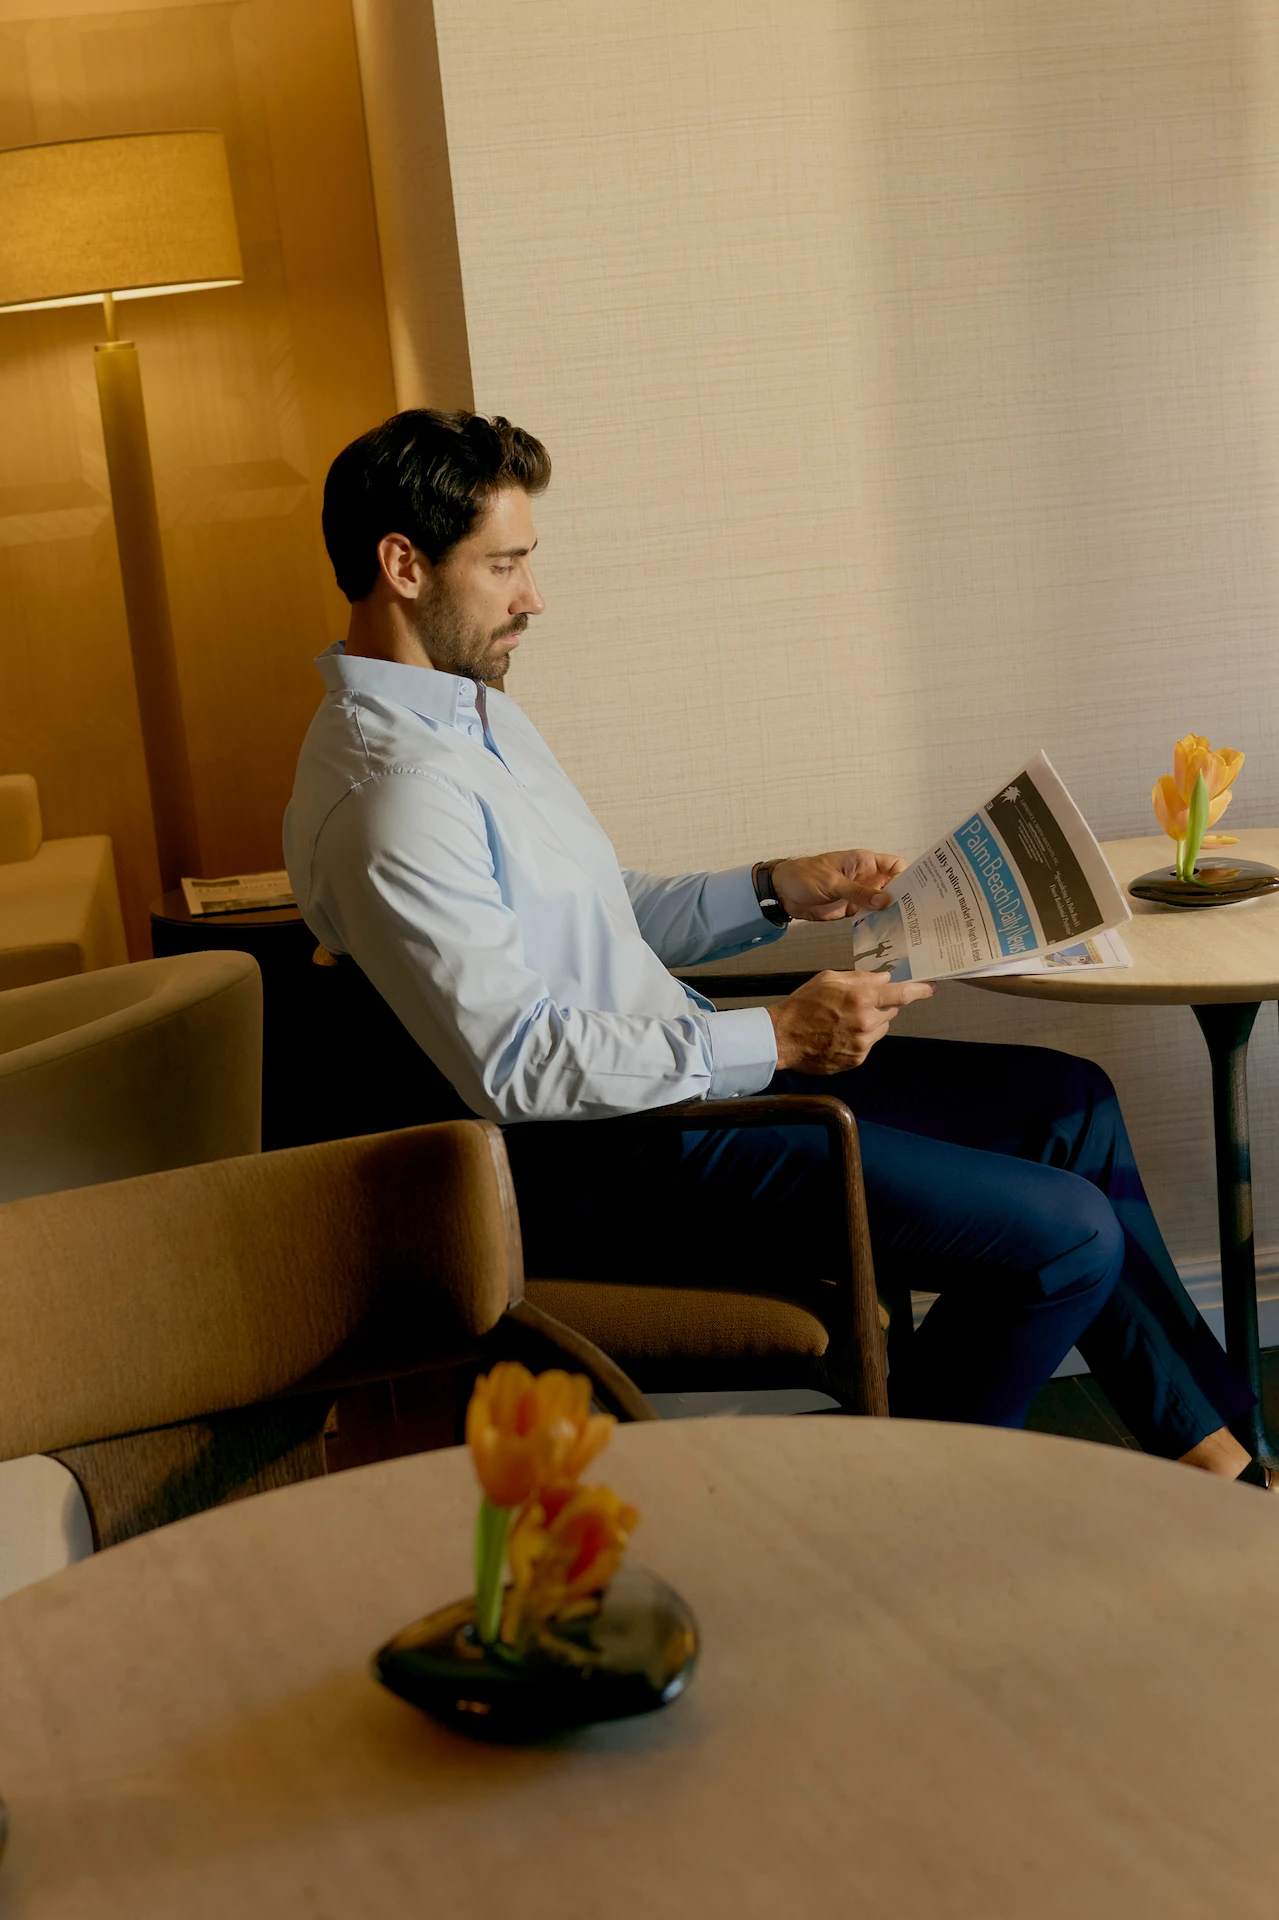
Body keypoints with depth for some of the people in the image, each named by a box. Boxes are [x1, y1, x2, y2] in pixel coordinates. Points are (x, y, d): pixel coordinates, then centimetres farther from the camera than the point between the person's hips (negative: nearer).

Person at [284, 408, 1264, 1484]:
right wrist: (778, 1038, -23)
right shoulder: (392, 790, -22)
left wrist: (779, 891, 10)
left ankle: (1208, 1453, 19)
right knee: (1066, 1234, -13)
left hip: (692, 1067, 11)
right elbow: (515, 1063, -27)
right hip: (609, 1161, -11)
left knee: (1069, 1101, 11)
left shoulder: (473, 710, 12)